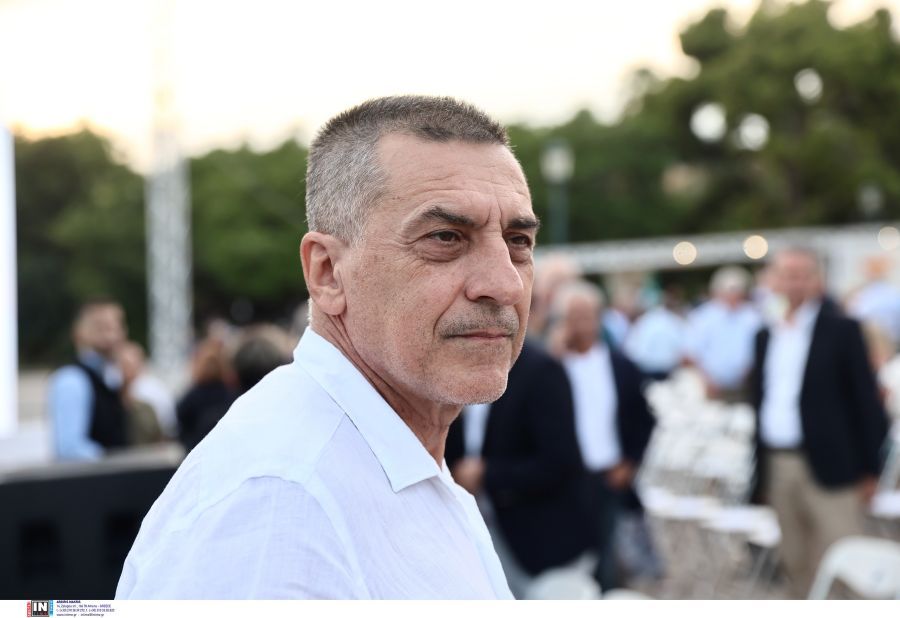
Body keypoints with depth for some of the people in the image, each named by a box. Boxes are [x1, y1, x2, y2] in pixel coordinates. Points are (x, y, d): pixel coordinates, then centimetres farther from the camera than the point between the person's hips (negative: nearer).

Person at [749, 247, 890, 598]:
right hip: (778, 466, 5)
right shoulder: (766, 336, 13)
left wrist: (870, 468, -7)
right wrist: (761, 473, 13)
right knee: (797, 565, 11)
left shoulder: (842, 330, -2)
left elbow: (866, 400, -4)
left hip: (828, 466, -5)